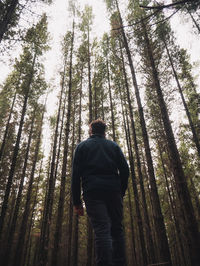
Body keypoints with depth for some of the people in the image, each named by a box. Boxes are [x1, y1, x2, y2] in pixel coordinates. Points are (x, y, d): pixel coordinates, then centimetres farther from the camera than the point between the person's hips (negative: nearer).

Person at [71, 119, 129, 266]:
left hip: (93, 192, -1)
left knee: (101, 230, -6)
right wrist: (121, 193, 14)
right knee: (117, 230, 9)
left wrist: (77, 201, 3)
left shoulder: (82, 146, 14)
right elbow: (125, 170, 8)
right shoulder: (114, 145, 18)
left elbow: (76, 174, 3)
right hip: (113, 191, 2)